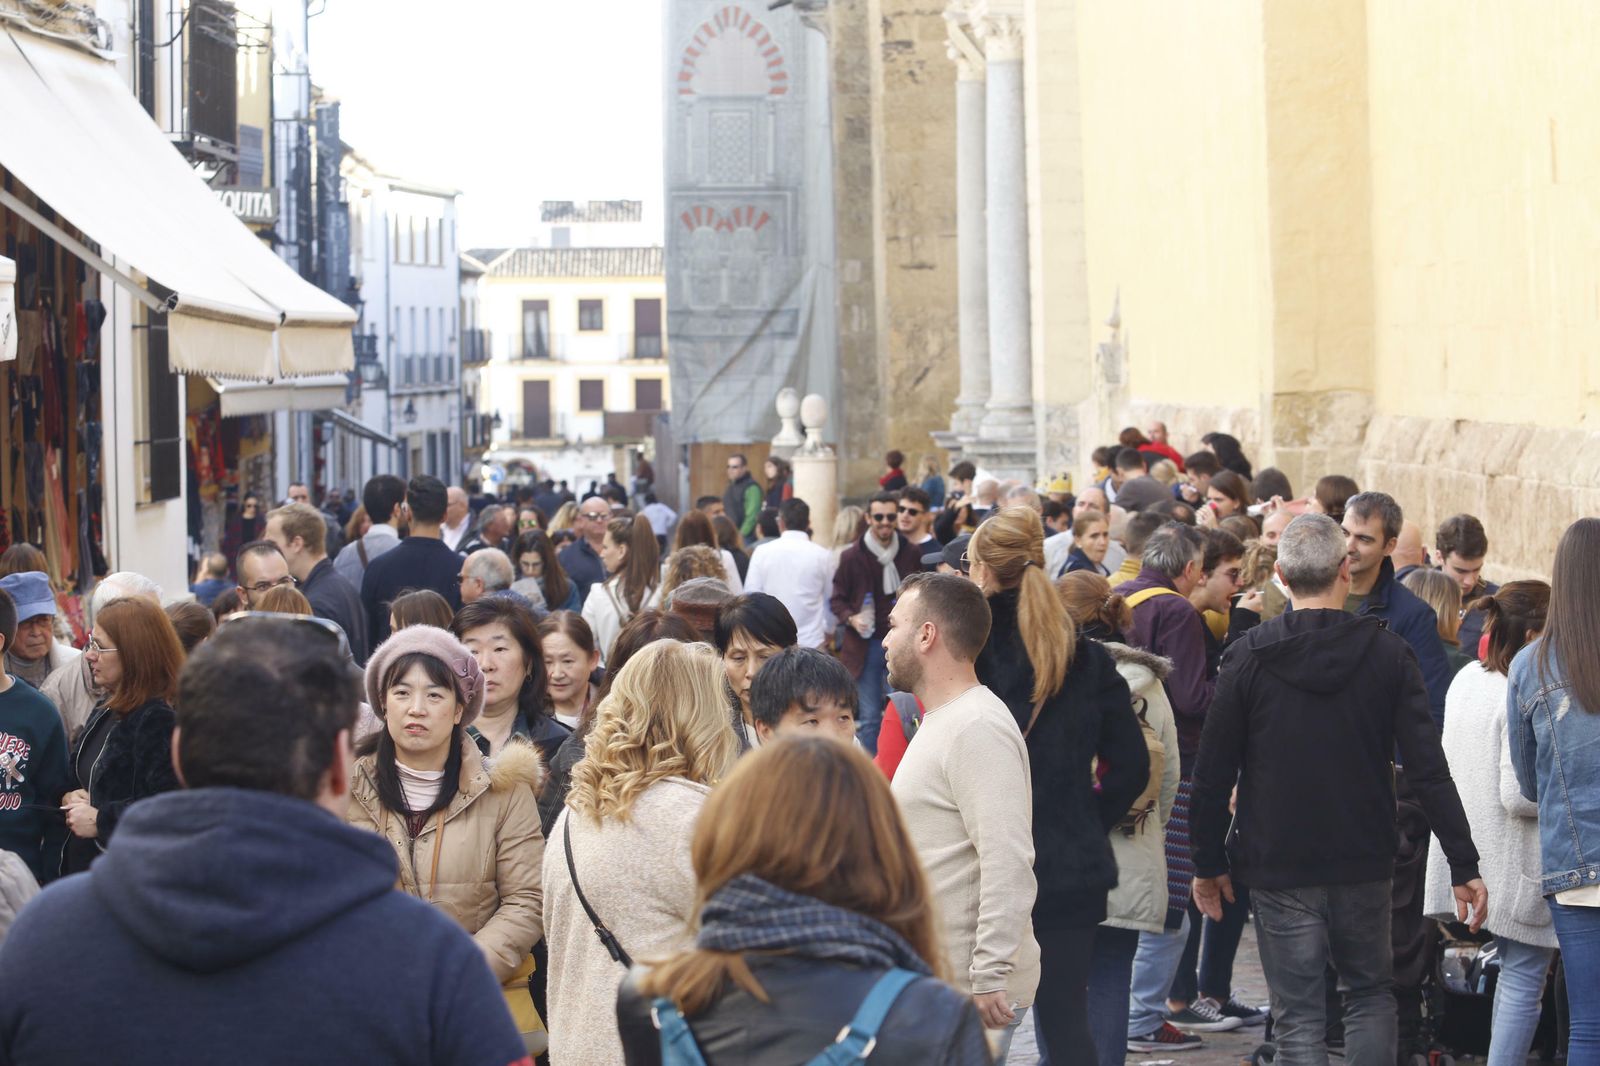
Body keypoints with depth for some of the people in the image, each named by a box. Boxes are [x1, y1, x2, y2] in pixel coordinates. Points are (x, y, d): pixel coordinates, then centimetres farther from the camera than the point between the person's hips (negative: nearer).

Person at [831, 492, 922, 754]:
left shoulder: (911, 555, 3)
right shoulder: (852, 557, 0)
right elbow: (837, 600, 8)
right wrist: (851, 619, -11)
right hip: (867, 643, -1)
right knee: (870, 717, 2)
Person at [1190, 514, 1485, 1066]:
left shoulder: (1248, 656, -6)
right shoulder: (1387, 654, -5)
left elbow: (1212, 774, -4)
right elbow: (1429, 770, -8)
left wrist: (1209, 863, 7)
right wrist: (1464, 866, -4)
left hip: (1278, 871, -1)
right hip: (1365, 867, 1)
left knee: (1298, 1019, 3)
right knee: (1371, 997, 19)